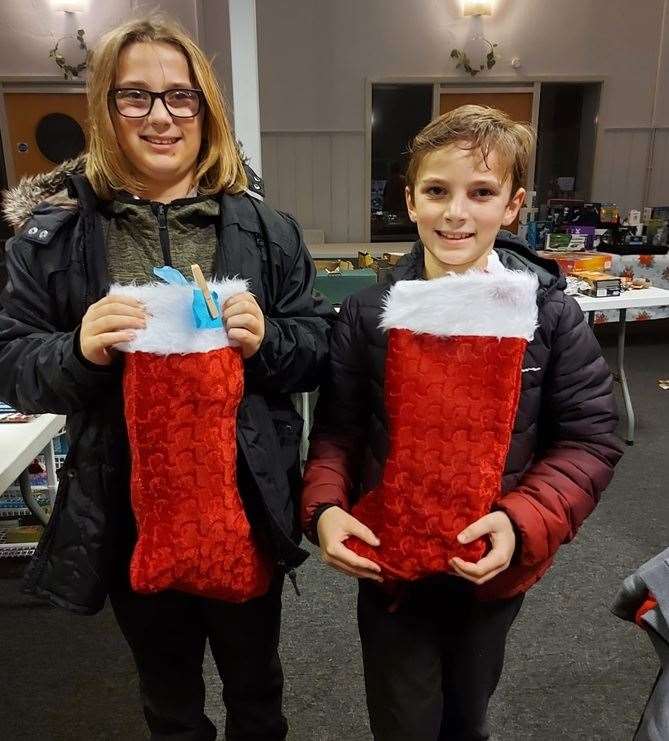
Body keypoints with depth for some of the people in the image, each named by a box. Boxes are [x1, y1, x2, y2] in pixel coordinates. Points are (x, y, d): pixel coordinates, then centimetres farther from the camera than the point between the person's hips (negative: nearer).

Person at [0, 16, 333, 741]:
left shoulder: (263, 227, -2)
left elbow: (318, 347, 1)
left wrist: (266, 342, -20)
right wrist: (79, 353, -22)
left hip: (248, 505, 0)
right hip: (127, 511, 1)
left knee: (254, 682, 25)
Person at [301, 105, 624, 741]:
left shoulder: (550, 313, -11)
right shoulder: (367, 314, -9)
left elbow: (589, 440, -8)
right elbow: (336, 430, -2)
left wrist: (521, 523, -21)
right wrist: (324, 508, -19)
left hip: (494, 569, 1)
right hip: (388, 566, 0)